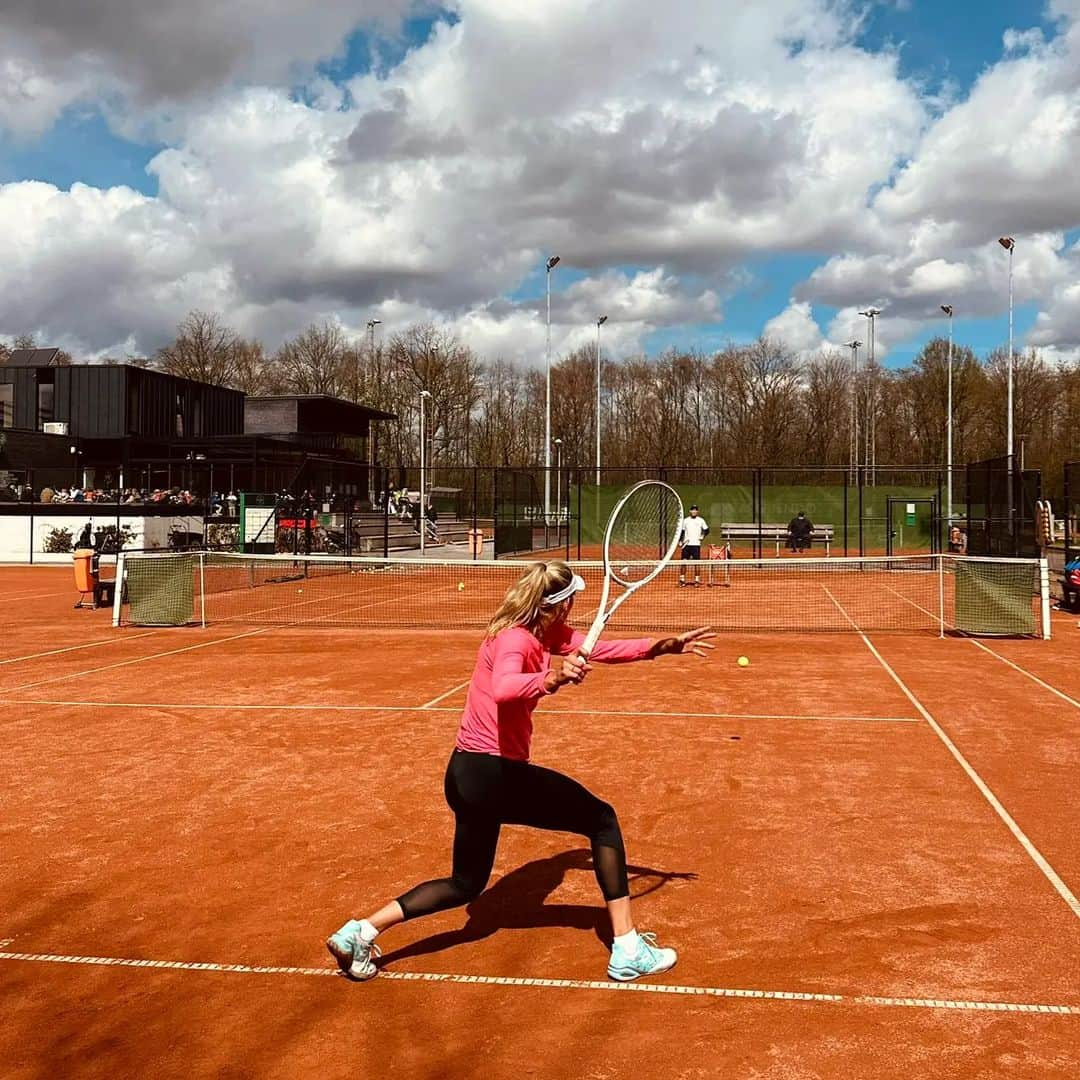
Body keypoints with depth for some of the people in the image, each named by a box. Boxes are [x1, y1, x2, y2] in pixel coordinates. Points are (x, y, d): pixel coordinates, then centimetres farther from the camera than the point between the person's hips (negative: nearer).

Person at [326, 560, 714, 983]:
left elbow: (600, 649, 10)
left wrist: (664, 646, 2)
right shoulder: (515, 639, -19)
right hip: (493, 772, -10)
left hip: (468, 774, 10)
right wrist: (554, 678, -55)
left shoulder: (545, 632, 9)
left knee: (465, 884, 20)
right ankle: (627, 948, 1)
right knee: (602, 820, 1)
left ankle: (360, 931, 10)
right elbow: (503, 689, -39)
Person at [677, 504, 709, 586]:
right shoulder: (685, 520, 9)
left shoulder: (701, 520, 5)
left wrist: (703, 536, -6)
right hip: (686, 545, 1)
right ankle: (682, 580, 6)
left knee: (697, 563, -1)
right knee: (683, 562, -2)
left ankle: (697, 580, 7)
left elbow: (706, 530, 12)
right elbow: (681, 531, 12)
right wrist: (680, 541, 0)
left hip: (696, 545, -1)